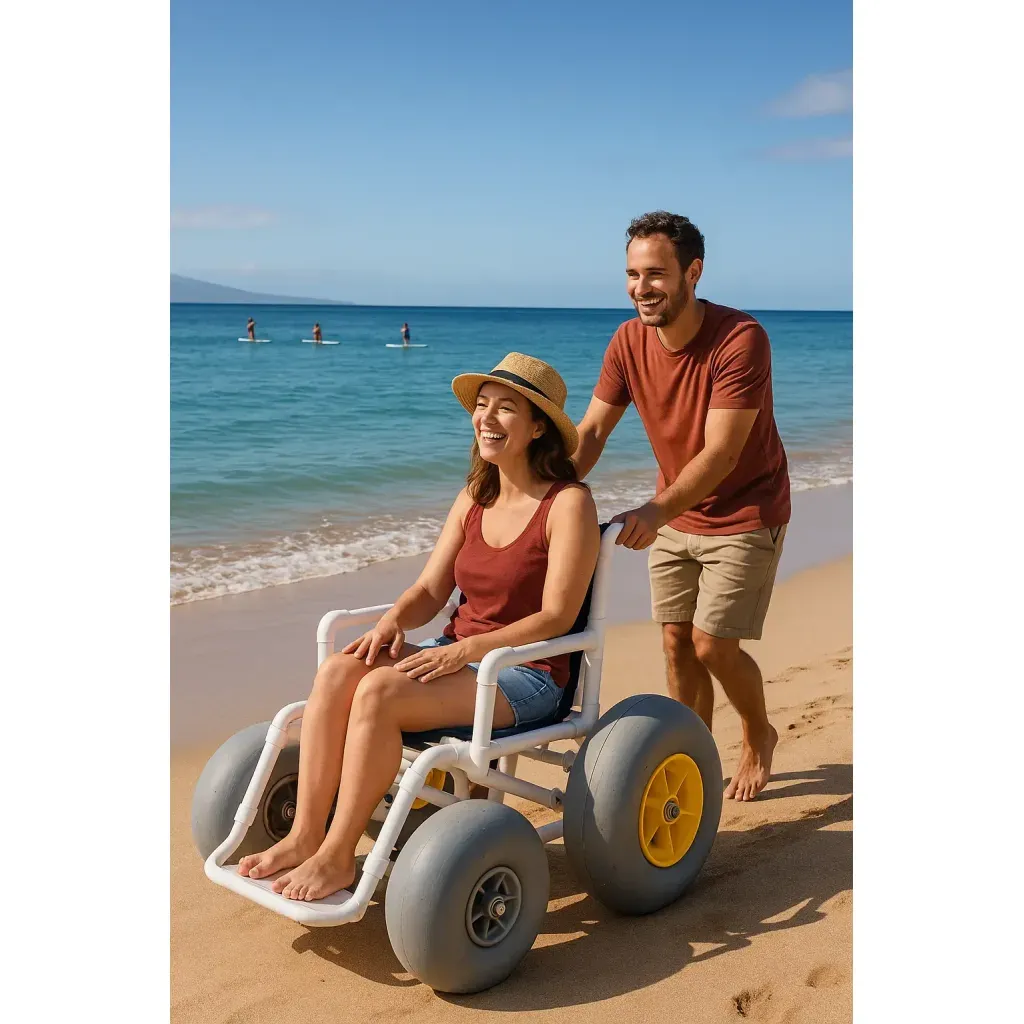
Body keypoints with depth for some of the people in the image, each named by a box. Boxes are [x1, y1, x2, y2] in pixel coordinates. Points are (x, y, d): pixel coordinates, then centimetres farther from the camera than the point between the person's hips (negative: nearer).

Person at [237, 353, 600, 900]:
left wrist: (465, 649, -23)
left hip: (525, 675, -7)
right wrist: (393, 621, -13)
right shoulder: (475, 497, 12)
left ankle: (337, 856, -17)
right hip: (458, 655, 7)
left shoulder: (569, 503, -10)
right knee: (337, 673, -19)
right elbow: (430, 588, 9)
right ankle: (304, 836, -15)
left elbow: (556, 617, -16)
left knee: (378, 691, -29)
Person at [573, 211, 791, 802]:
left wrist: (657, 512, -45)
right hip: (675, 515, 5)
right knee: (677, 643, 6)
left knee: (714, 647, -7)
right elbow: (591, 432, -8)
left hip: (745, 515, -5)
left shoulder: (741, 339, -26)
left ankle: (760, 736, 23)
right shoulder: (629, 343, -8)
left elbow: (721, 453, -31)